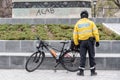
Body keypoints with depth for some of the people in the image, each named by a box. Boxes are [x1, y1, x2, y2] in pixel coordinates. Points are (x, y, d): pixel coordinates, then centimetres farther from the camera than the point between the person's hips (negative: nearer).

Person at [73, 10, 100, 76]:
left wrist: (76, 44, 12)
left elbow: (75, 35, 6)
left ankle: (81, 72, 3)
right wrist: (97, 41, -5)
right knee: (91, 56, 6)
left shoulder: (77, 24, 7)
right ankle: (93, 71, 9)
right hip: (90, 41, -1)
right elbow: (95, 32, -6)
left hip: (82, 42, 1)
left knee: (82, 57, 4)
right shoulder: (91, 22, 2)